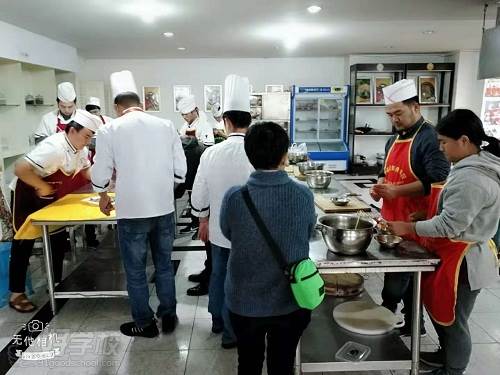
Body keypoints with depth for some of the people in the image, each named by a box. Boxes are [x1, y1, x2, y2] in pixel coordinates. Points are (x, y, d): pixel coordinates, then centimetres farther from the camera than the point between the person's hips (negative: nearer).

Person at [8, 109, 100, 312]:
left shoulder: (81, 149, -6)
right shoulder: (54, 147, -34)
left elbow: (86, 171, 5)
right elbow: (20, 168, -39)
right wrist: (43, 187, -28)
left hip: (51, 197, 8)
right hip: (27, 196, -8)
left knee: (59, 238, 11)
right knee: (24, 244, 2)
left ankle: (55, 283, 27)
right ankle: (16, 294, 15)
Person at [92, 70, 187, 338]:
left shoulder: (110, 130, -5)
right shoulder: (166, 125, 2)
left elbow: (101, 173, 0)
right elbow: (180, 169, 2)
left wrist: (104, 197, 19)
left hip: (132, 211, -3)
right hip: (165, 208, 3)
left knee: (136, 270, 13)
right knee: (164, 265, 18)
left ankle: (144, 324, 26)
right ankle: (168, 316, 31)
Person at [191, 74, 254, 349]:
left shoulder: (211, 153, -9)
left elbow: (199, 194, 0)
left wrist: (203, 221, 16)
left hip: (219, 227, 3)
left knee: (218, 273, 23)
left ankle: (217, 319, 42)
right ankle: (231, 332, 27)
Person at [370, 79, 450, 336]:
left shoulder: (429, 138, -13)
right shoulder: (394, 140, 14)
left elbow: (437, 182, -21)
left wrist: (397, 191, -24)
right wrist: (380, 185, 2)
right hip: (391, 220, 8)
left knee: (397, 278, -1)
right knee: (406, 277, 18)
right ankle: (413, 324, 32)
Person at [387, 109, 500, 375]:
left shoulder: (471, 178, -26)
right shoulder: (474, 167, 7)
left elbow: (449, 225, -27)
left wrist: (409, 228, -17)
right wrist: (421, 220, 6)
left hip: (462, 261, -10)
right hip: (454, 255, 10)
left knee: (452, 320, 9)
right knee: (440, 310, 24)